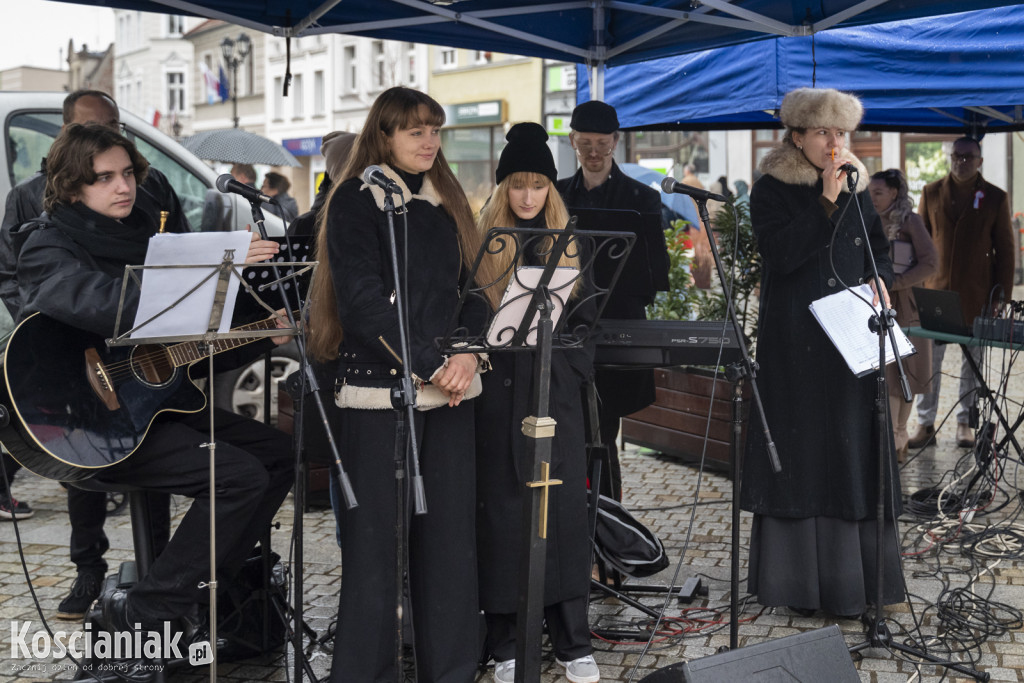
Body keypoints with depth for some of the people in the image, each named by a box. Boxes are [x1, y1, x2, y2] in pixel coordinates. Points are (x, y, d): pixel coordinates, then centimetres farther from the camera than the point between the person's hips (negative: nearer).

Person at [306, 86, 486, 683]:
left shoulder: (447, 202, 16)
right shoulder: (357, 201, -2)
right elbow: (363, 300, -12)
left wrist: (468, 354, -5)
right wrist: (431, 365, -17)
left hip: (450, 386, 5)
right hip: (382, 387, -5)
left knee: (452, 528, 5)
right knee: (377, 535, -2)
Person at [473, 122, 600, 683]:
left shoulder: (566, 242, 11)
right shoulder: (481, 241, 4)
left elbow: (585, 316, 12)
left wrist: (577, 368, 0)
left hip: (557, 389, 2)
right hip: (500, 389, -2)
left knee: (563, 506, 2)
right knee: (502, 507, 0)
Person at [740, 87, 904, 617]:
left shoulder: (857, 188, 13)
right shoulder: (771, 190, -2)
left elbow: (880, 247, 21)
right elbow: (780, 253, -16)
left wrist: (879, 280, 0)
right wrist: (825, 202, -17)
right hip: (794, 342, -4)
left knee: (853, 444, 4)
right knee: (799, 448, -2)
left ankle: (850, 575, 13)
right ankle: (796, 577, 7)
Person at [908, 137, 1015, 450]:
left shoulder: (996, 198, 2)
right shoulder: (931, 193, 6)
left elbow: (1005, 249, 4)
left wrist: (1003, 294, -1)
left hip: (977, 294, -1)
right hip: (936, 289, 1)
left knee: (973, 360, 8)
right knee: (929, 358, 0)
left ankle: (965, 422, 18)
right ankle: (925, 424, 8)